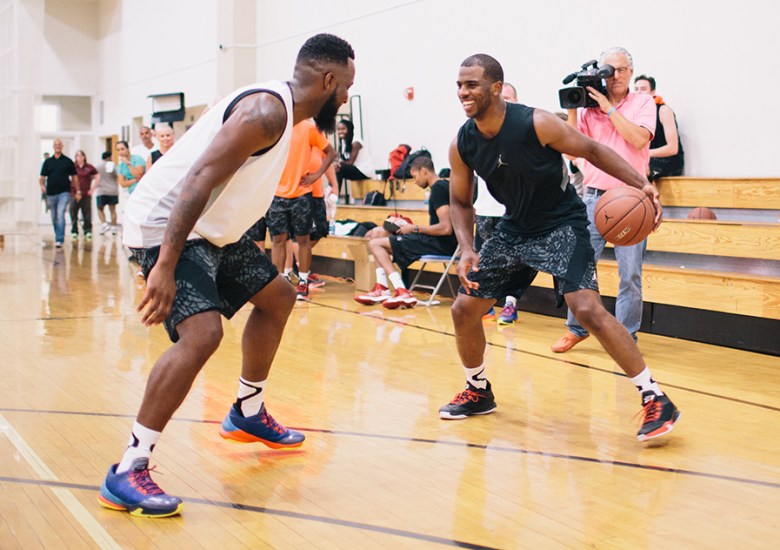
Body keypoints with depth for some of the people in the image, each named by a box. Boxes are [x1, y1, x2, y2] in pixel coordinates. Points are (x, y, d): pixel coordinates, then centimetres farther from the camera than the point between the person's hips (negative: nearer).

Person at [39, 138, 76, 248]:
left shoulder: (68, 161, 5)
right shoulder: (47, 162, 10)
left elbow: (74, 177, 9)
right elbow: (42, 177, 12)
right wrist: (42, 185, -9)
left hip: (64, 193, -3)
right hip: (51, 193, 3)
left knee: (60, 215, -17)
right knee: (54, 218, 12)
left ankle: (59, 240, -21)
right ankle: (58, 237, 28)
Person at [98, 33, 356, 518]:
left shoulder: (279, 109, 10)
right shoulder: (267, 109, -21)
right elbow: (198, 180, -29)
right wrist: (166, 266, -34)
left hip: (213, 229, 11)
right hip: (168, 225, -11)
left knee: (278, 297, 20)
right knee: (202, 333, -26)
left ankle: (247, 414, 35)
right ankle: (128, 473, -19)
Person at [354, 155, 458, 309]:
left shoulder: (438, 189, -16)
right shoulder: (444, 185, 14)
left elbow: (445, 228, -25)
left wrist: (415, 228, -12)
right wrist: (415, 229, 12)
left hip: (441, 244, -11)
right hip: (443, 244, 11)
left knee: (375, 244, -9)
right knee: (378, 235, 18)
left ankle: (402, 292, -18)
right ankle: (381, 288, 5)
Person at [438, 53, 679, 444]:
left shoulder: (536, 123, -23)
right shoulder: (461, 145, -9)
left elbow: (592, 151, -12)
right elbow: (460, 201, 5)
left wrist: (640, 184, -25)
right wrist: (467, 249, -12)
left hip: (561, 225, -6)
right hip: (514, 229, 6)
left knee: (587, 308, -23)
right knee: (464, 308, 4)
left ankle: (656, 401, -13)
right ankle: (478, 393, 27)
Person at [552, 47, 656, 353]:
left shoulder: (643, 103, 5)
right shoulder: (589, 105, 9)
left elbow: (639, 138, -13)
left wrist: (608, 107, -10)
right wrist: (571, 109, -3)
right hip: (594, 196, 2)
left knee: (630, 274, -2)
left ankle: (626, 336, 8)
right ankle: (576, 328, 18)